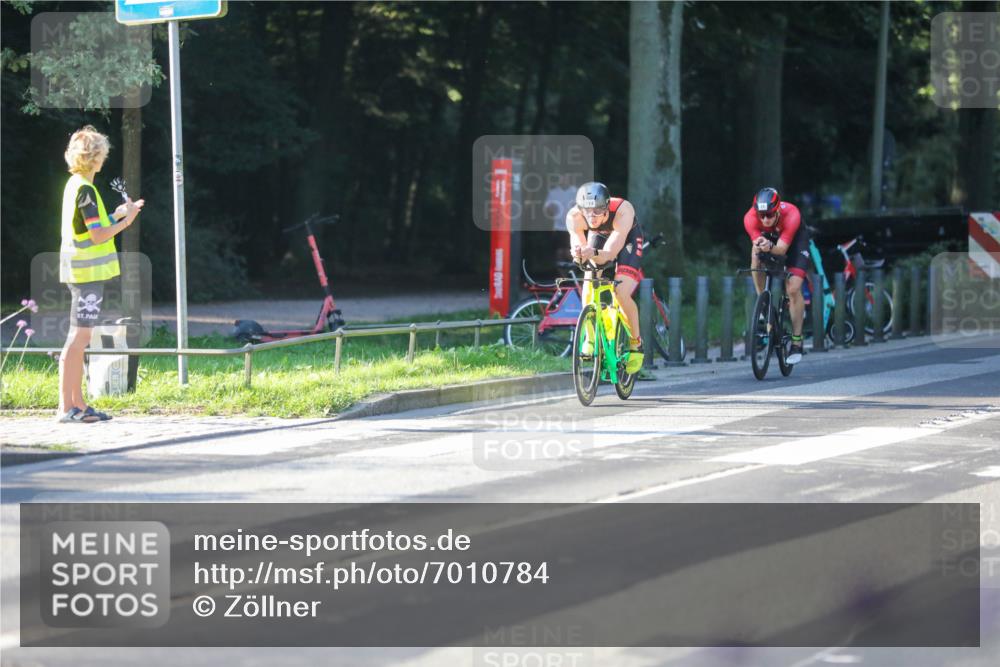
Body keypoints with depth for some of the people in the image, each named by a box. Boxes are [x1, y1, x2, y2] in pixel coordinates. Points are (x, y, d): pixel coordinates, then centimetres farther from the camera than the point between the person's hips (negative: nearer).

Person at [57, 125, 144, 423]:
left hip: (80, 272, 10)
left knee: (79, 338, 12)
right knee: (79, 337, -9)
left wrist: (118, 214, 21)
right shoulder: (85, 190, -15)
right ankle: (66, 406, -9)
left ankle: (77, 404, 17)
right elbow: (97, 235, -18)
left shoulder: (74, 185, 13)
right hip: (88, 272, -10)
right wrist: (125, 222, -6)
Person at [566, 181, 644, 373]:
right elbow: (578, 244, -33)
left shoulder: (623, 211, -41)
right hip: (598, 237, 3)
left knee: (622, 294, -19)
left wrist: (593, 254, -67)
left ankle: (636, 344, 1)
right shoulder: (574, 217, -33)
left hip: (626, 239, -3)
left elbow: (610, 253, -46)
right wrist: (578, 254, -57)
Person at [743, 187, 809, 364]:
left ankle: (797, 341, -5)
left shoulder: (791, 215, -39)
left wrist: (770, 247, -62)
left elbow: (782, 248, -40)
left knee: (793, 289, -15)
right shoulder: (750, 218, -34)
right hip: (769, 237, 3)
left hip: (794, 238, -3)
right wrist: (758, 248, -57)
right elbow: (756, 245, -33)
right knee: (756, 258, -30)